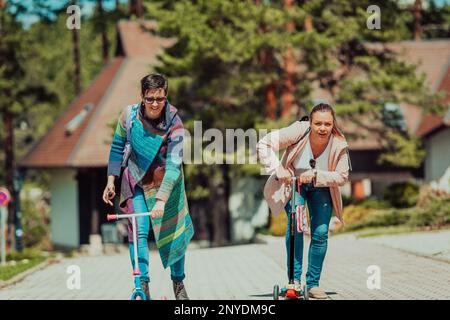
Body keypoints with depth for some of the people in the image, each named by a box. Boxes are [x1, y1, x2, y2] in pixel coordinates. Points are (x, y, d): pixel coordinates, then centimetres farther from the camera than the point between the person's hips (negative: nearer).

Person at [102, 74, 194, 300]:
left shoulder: (174, 124, -23)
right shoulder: (129, 115, -15)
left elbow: (173, 164, -29)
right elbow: (117, 147, 1)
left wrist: (161, 200, -38)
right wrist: (111, 180, -2)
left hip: (164, 184, -1)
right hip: (135, 182, 1)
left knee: (172, 232, 7)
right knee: (138, 232, -14)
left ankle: (178, 282, 27)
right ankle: (142, 285, -9)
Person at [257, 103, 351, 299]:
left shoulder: (339, 145, -26)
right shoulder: (299, 132, -32)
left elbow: (342, 177, -19)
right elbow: (264, 144, -27)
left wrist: (315, 175, -33)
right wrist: (277, 170, -36)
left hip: (321, 187, 2)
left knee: (321, 233, -5)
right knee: (295, 223, -23)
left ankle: (313, 284, 10)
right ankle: (294, 279, -15)